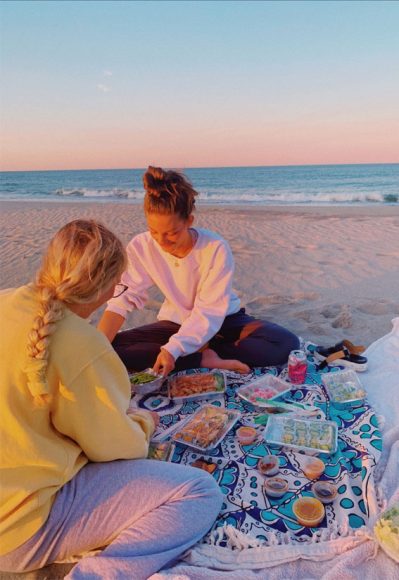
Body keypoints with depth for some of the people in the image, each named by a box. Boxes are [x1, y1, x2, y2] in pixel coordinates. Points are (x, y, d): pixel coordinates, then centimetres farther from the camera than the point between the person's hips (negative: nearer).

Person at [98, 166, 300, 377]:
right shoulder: (141, 247, -17)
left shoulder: (216, 248, -25)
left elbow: (209, 313, -26)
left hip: (223, 321, -2)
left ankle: (202, 353, -16)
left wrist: (173, 349, -38)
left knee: (286, 343, -27)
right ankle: (206, 359, -21)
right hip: (176, 323, 2)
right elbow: (122, 300, -19)